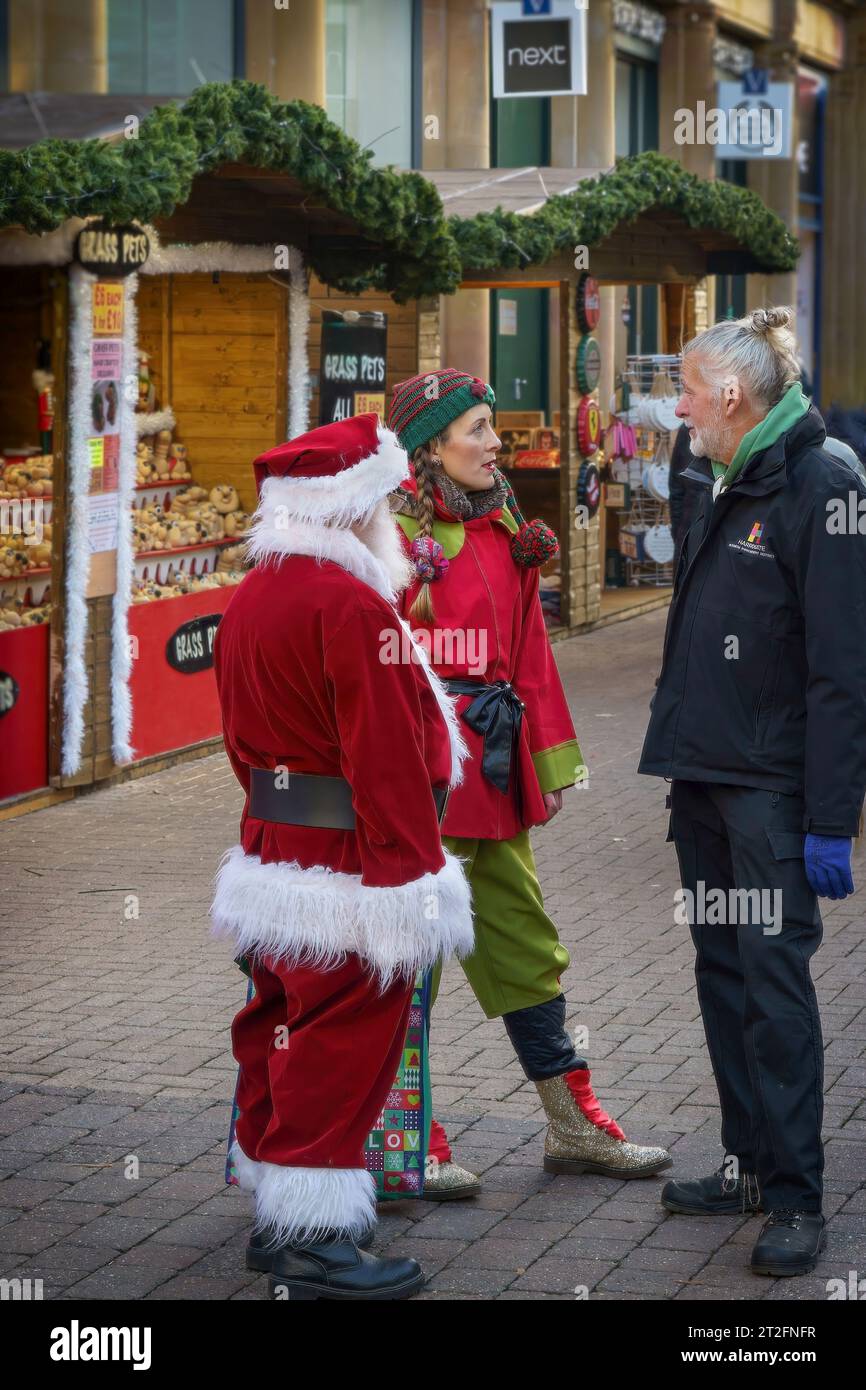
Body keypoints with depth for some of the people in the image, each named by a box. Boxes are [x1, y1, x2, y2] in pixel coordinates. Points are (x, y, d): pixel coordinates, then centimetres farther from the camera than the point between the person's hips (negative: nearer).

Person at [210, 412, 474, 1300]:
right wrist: (412, 879, -21)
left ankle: (276, 1217, 26)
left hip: (270, 852, 10)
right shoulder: (352, 605, -20)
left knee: (281, 1035, 16)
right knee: (340, 1050, -3)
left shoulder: (249, 599, 10)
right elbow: (388, 761, -23)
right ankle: (315, 1245, 1)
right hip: (349, 875, -10)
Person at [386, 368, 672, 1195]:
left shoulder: (504, 531, 13)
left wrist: (550, 758, 15)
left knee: (523, 943, 15)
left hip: (494, 766, 8)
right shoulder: (393, 532, -11)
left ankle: (572, 1125, 24)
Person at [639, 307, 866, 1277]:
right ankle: (749, 1163, 22)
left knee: (773, 977, -8)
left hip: (773, 788, -9)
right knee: (722, 969, 12)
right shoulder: (726, 486, 14)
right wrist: (685, 771, 17)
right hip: (706, 778, 9)